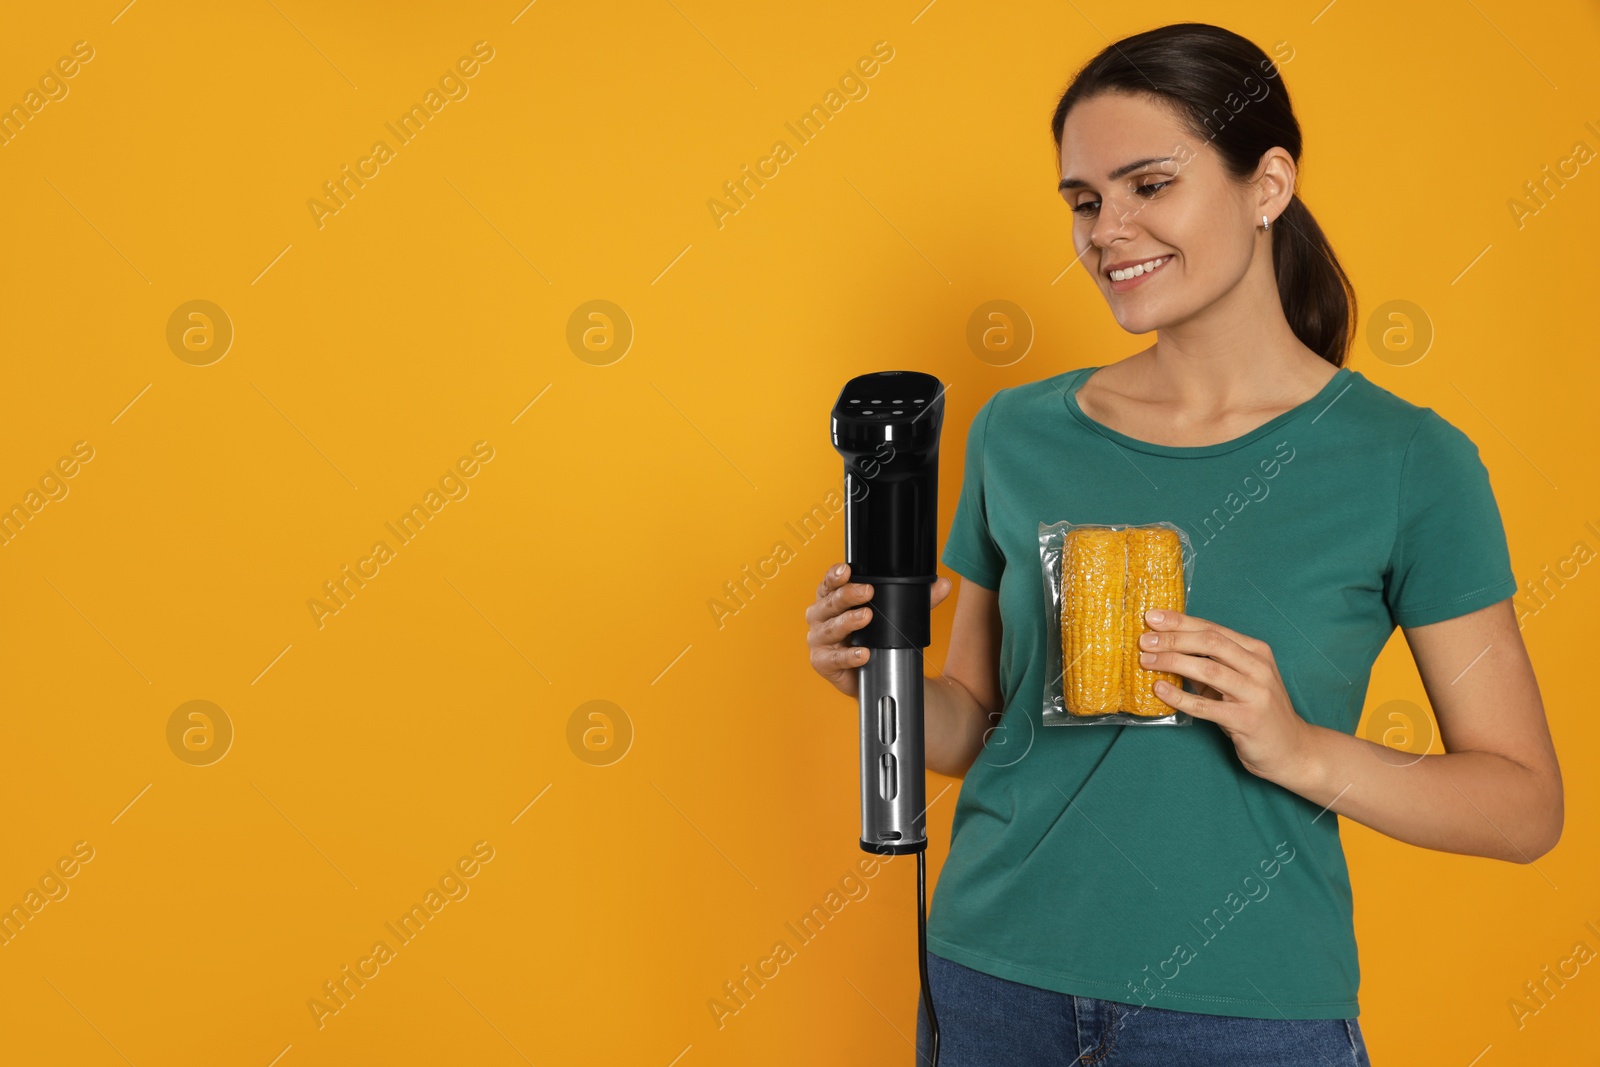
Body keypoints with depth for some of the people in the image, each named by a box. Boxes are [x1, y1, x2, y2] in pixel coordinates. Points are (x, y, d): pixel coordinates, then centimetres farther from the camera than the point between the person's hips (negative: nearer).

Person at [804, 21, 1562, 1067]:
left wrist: (1300, 749, -20)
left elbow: (1526, 806, -5)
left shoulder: (1408, 461, -7)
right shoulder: (1019, 432, 1)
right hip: (994, 980, 3)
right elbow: (971, 727, 9)